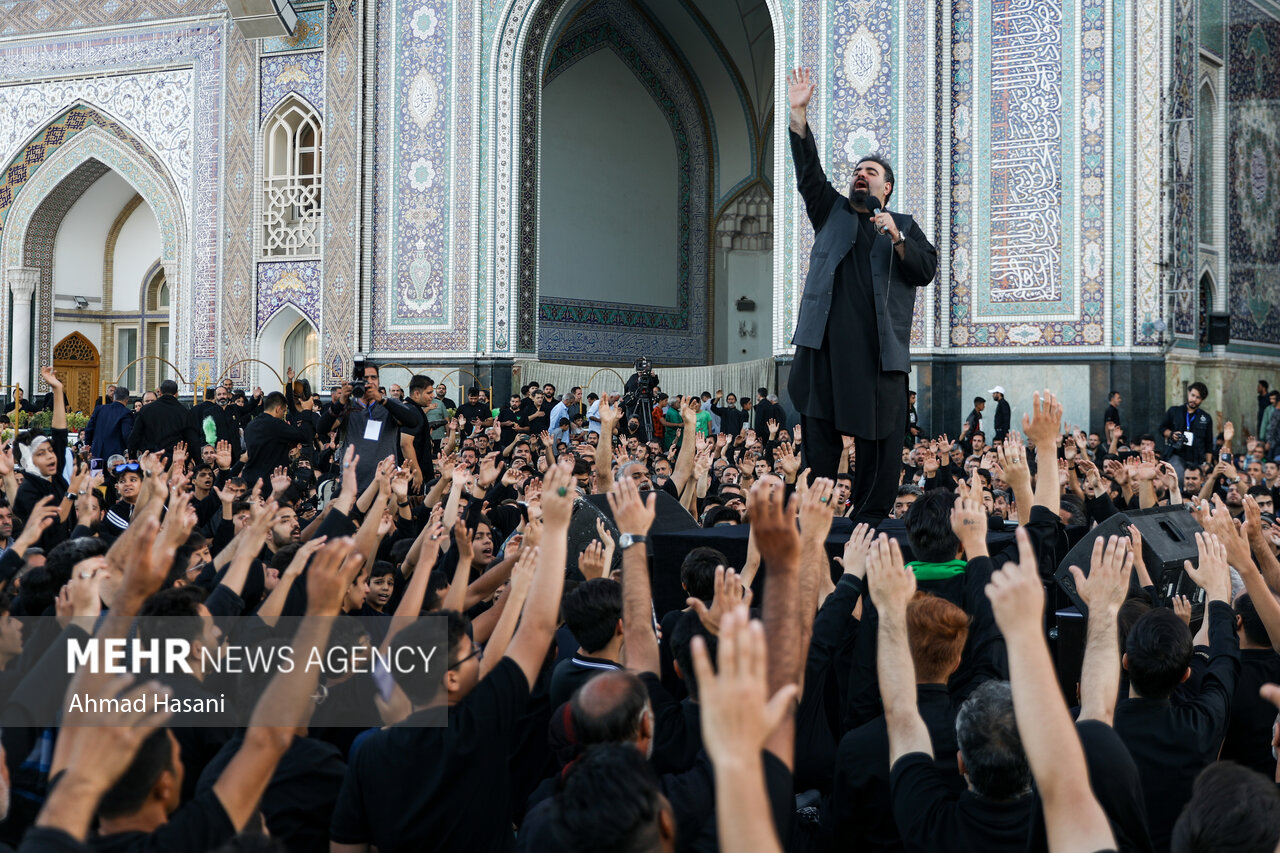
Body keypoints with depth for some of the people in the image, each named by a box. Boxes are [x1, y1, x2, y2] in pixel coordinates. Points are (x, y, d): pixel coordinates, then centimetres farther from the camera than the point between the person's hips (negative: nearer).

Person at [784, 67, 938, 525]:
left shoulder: (904, 226, 18)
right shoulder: (832, 212, 22)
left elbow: (926, 269, 6)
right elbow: (808, 170, 9)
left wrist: (896, 238, -9)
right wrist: (799, 112, -1)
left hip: (879, 345, -1)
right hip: (826, 337, 1)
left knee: (879, 433, -4)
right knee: (819, 425, -3)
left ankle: (870, 517, -1)